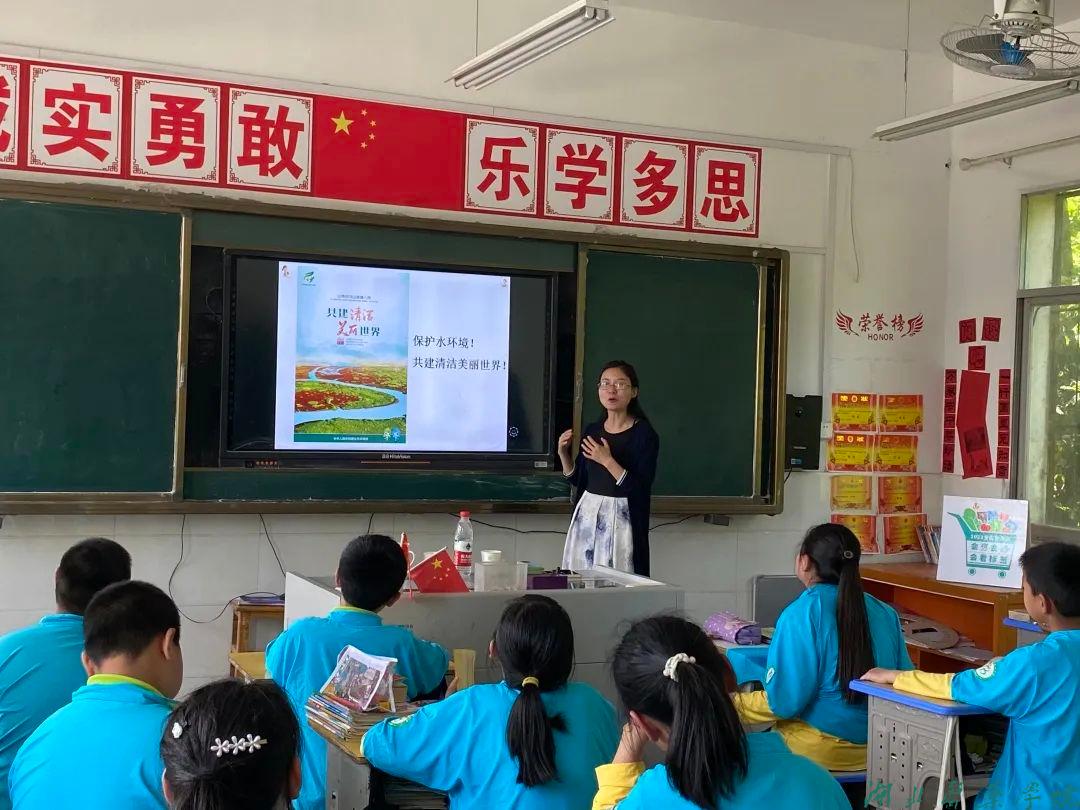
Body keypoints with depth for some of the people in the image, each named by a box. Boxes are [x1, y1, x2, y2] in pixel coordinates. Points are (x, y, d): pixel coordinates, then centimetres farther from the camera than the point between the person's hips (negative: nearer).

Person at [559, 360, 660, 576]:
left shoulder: (644, 434, -8)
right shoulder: (592, 431, 8)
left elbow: (641, 488, -15)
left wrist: (608, 461, -21)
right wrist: (563, 454, -1)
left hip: (621, 517, -5)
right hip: (586, 514, 5)